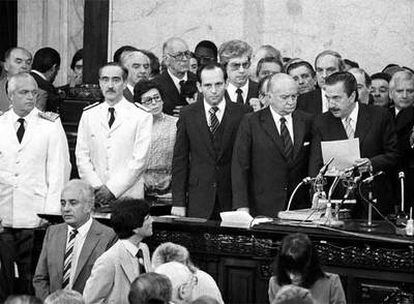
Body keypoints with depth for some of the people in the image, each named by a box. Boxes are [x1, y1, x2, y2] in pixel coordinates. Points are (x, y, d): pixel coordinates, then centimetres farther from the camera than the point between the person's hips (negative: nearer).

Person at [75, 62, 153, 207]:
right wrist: (97, 188, -5)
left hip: (128, 197, -2)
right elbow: (81, 156, 7)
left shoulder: (142, 117, 1)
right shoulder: (88, 115, 12)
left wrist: (112, 189, -10)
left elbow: (139, 160, -5)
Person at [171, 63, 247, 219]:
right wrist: (178, 203, 0)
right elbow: (179, 160, 5)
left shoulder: (241, 114, 0)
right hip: (198, 200, 1)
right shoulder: (188, 115, 4)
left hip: (232, 199, -1)